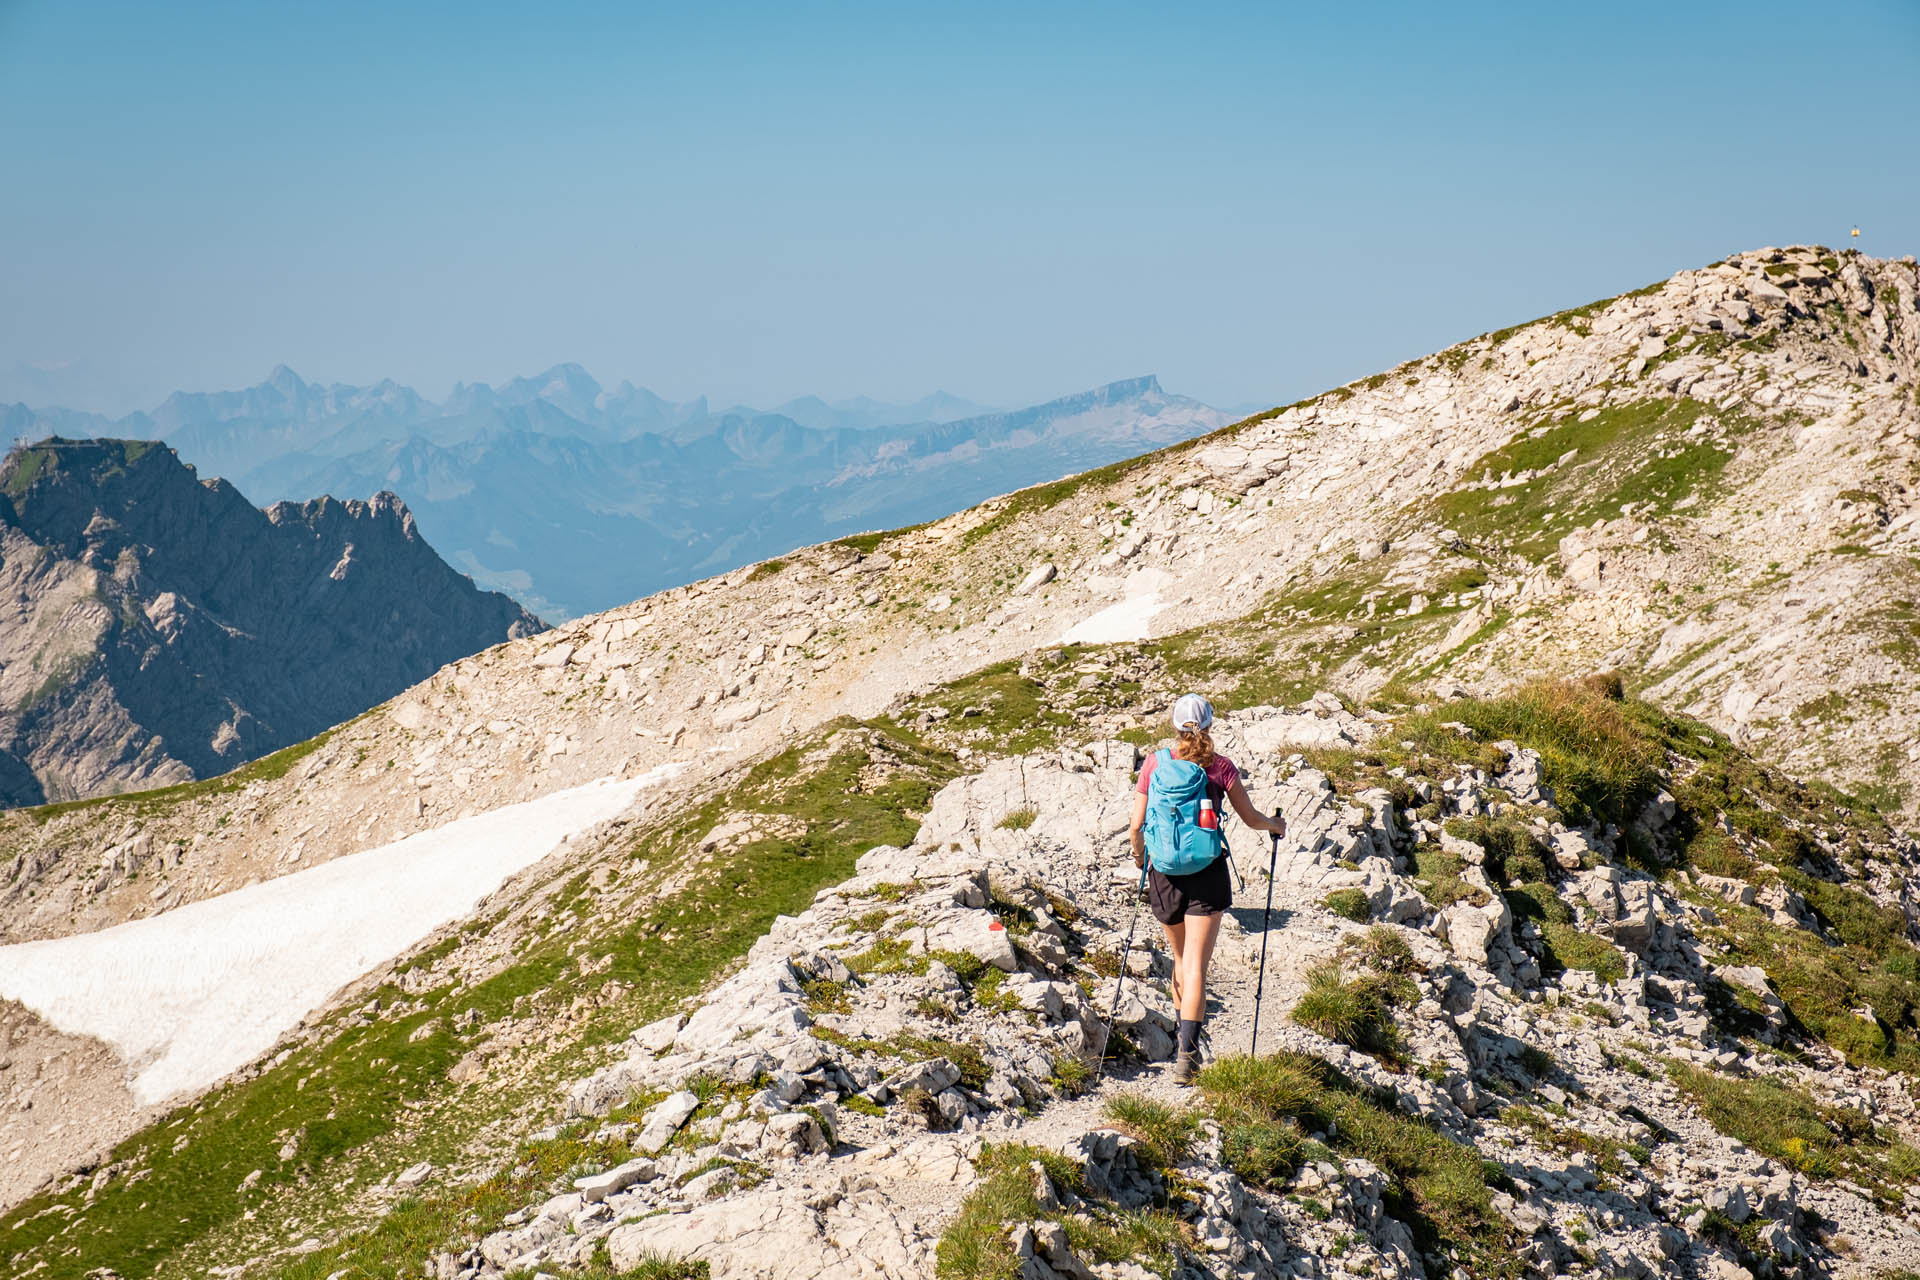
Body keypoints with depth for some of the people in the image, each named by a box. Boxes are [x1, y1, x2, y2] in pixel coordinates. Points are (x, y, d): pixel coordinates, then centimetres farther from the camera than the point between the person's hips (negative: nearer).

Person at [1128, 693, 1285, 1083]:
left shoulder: (1154, 763, -1)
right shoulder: (1220, 766, -4)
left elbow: (1137, 824, 2)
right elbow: (1251, 818, 5)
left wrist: (1139, 854, 23)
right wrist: (1276, 825, 27)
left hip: (1164, 872, 2)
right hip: (1207, 872, -2)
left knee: (1181, 958, 21)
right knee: (1196, 965, -5)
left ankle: (1185, 1043, 28)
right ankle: (1187, 1052, -16)